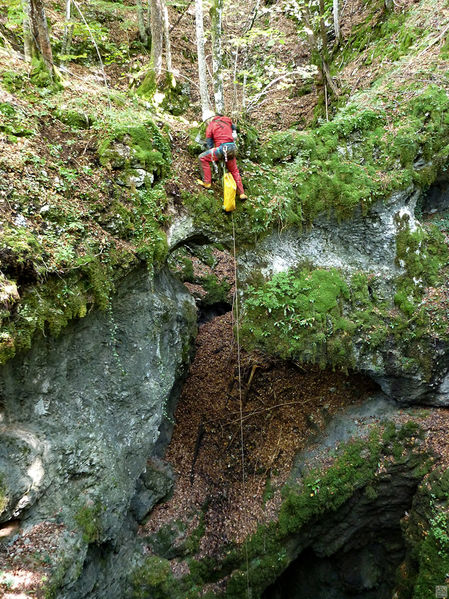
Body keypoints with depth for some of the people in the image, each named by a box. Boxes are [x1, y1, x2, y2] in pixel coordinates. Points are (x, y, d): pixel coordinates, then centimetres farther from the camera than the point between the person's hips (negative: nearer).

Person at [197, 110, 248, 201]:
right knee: (234, 171, 22)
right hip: (232, 148, 6)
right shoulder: (227, 120, 17)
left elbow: (209, 144, 6)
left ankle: (207, 182, 4)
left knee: (202, 157, 6)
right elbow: (233, 128, 37)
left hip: (222, 148, -6)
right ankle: (242, 194, 22)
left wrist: (213, 158, 15)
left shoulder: (210, 127, 5)